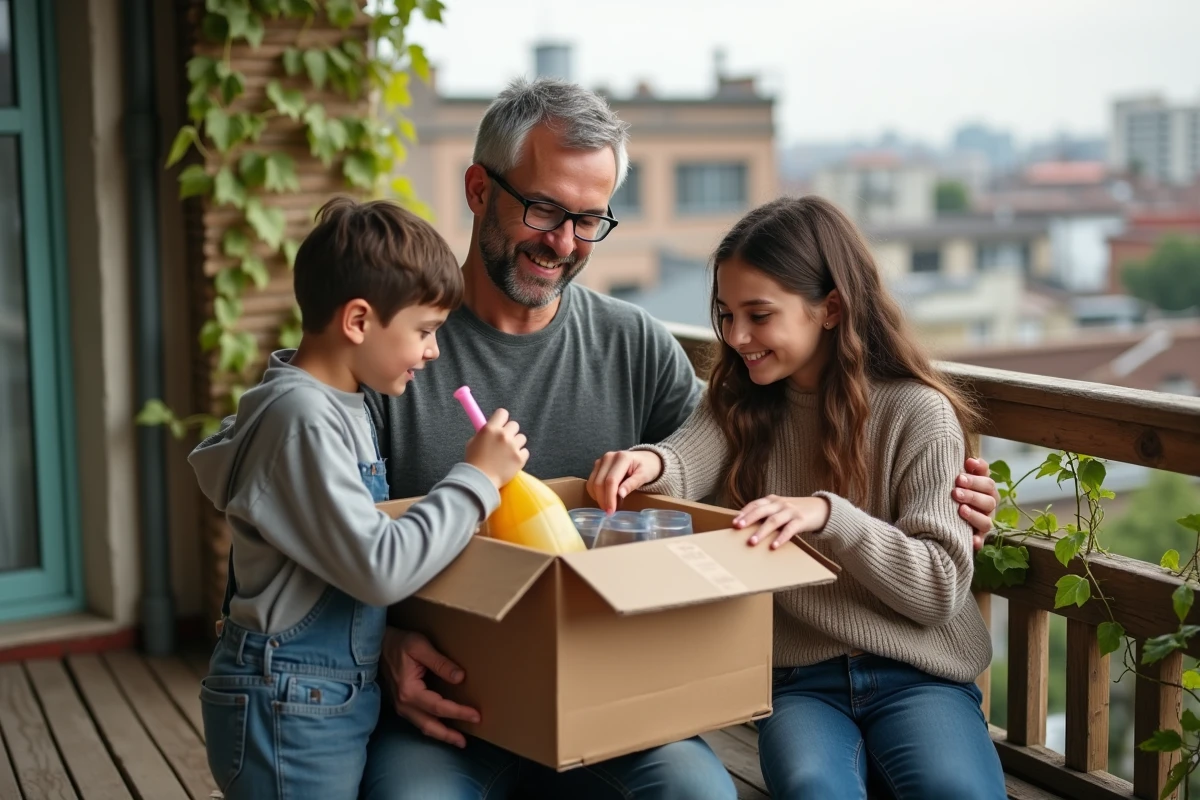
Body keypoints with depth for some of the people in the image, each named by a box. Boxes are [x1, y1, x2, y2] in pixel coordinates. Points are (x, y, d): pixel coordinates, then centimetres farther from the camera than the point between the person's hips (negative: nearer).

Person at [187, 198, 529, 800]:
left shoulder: (339, 403, 7)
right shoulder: (305, 421, -23)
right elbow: (379, 569, -27)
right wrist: (476, 478, -20)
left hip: (341, 698, 9)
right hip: (290, 711, -9)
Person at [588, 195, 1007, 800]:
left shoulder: (917, 415, -6)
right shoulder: (737, 400, 8)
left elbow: (943, 586, -10)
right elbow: (686, 462, -13)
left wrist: (828, 514, -24)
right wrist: (648, 462, -36)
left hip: (914, 674, -1)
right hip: (798, 678, 2)